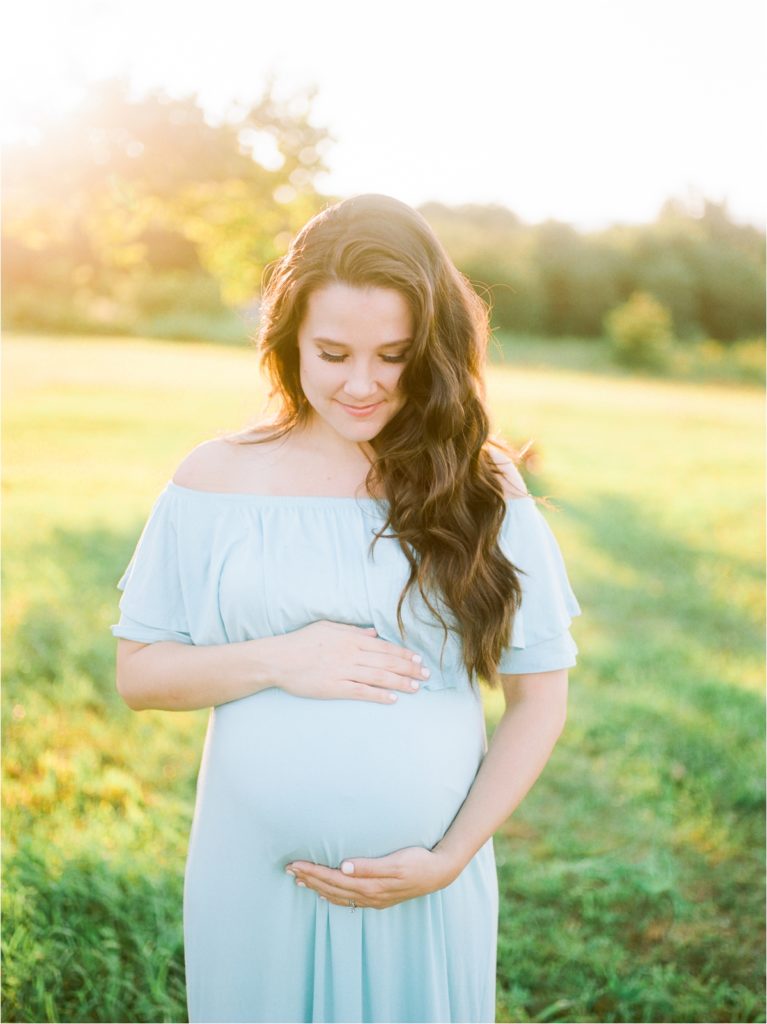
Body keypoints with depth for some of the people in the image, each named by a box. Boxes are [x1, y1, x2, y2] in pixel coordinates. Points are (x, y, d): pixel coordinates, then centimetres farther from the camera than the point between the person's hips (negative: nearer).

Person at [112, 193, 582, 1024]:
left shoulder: (481, 487, -6)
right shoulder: (218, 478, -4)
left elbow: (540, 698, -1)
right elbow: (136, 673, 1)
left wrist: (450, 859, -9)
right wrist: (276, 659, -15)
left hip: (427, 888, 0)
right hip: (252, 883, 1)